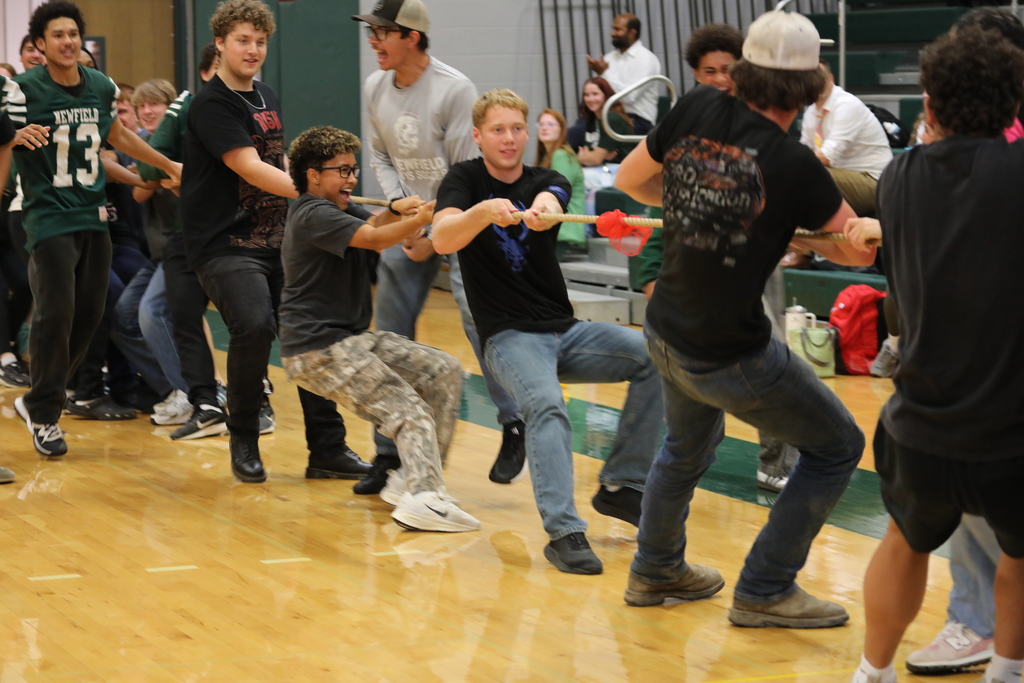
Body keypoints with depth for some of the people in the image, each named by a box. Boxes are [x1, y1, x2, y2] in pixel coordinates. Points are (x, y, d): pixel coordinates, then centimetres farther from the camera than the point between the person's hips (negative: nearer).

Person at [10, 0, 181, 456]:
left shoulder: (101, 88, 7)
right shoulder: (25, 90, -10)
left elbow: (118, 135, 25)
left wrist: (170, 166, 29)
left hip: (94, 217, 6)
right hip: (50, 218, -6)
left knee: (89, 314, 6)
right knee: (56, 315, -10)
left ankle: (37, 399, 23)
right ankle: (43, 416, 4)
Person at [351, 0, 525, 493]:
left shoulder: (454, 90, -16)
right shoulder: (375, 88, 2)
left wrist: (435, 239, -15)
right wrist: (399, 203, -6)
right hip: (407, 223, 6)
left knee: (479, 317, -19)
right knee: (391, 338, 5)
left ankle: (514, 427, -5)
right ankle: (390, 455, 14)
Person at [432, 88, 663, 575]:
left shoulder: (547, 182, 8)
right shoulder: (465, 180, 1)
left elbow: (548, 202, -19)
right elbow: (442, 239, -19)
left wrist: (541, 211, -45)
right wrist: (483, 212, -40)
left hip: (564, 331, 4)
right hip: (509, 336, -4)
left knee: (652, 357, -17)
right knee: (546, 403, -33)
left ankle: (620, 485, -6)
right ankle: (563, 532, -42)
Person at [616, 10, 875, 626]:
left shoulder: (697, 111, -9)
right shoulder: (794, 165, -24)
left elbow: (631, 179, 8)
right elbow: (859, 249, -11)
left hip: (666, 335, 7)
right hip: (731, 359, -7)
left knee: (689, 446, 33)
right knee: (837, 446, 11)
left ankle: (656, 572, 49)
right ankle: (765, 592, 15)